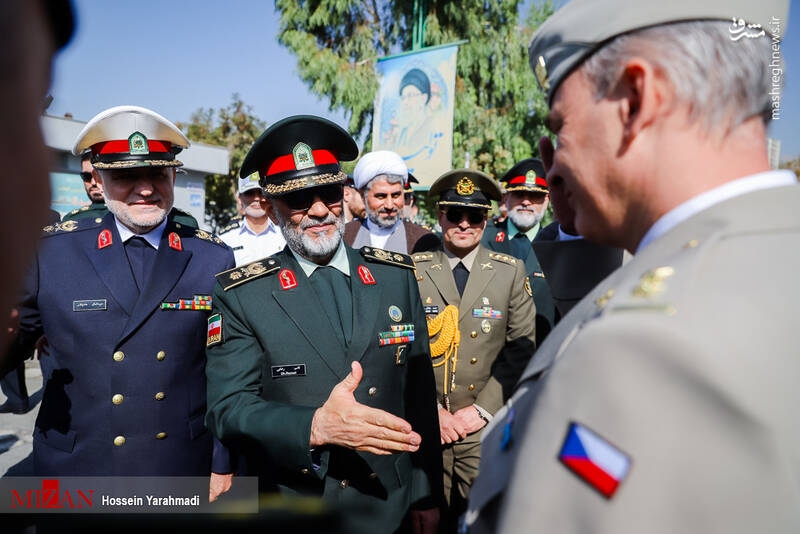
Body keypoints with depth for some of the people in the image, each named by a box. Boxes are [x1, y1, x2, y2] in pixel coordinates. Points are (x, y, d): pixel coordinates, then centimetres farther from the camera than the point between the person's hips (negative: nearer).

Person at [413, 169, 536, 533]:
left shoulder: (511, 272, 2)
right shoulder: (414, 270, 0)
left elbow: (521, 347, -3)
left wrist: (482, 409, -9)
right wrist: (432, 409, -8)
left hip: (486, 425, 0)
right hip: (424, 425, 0)